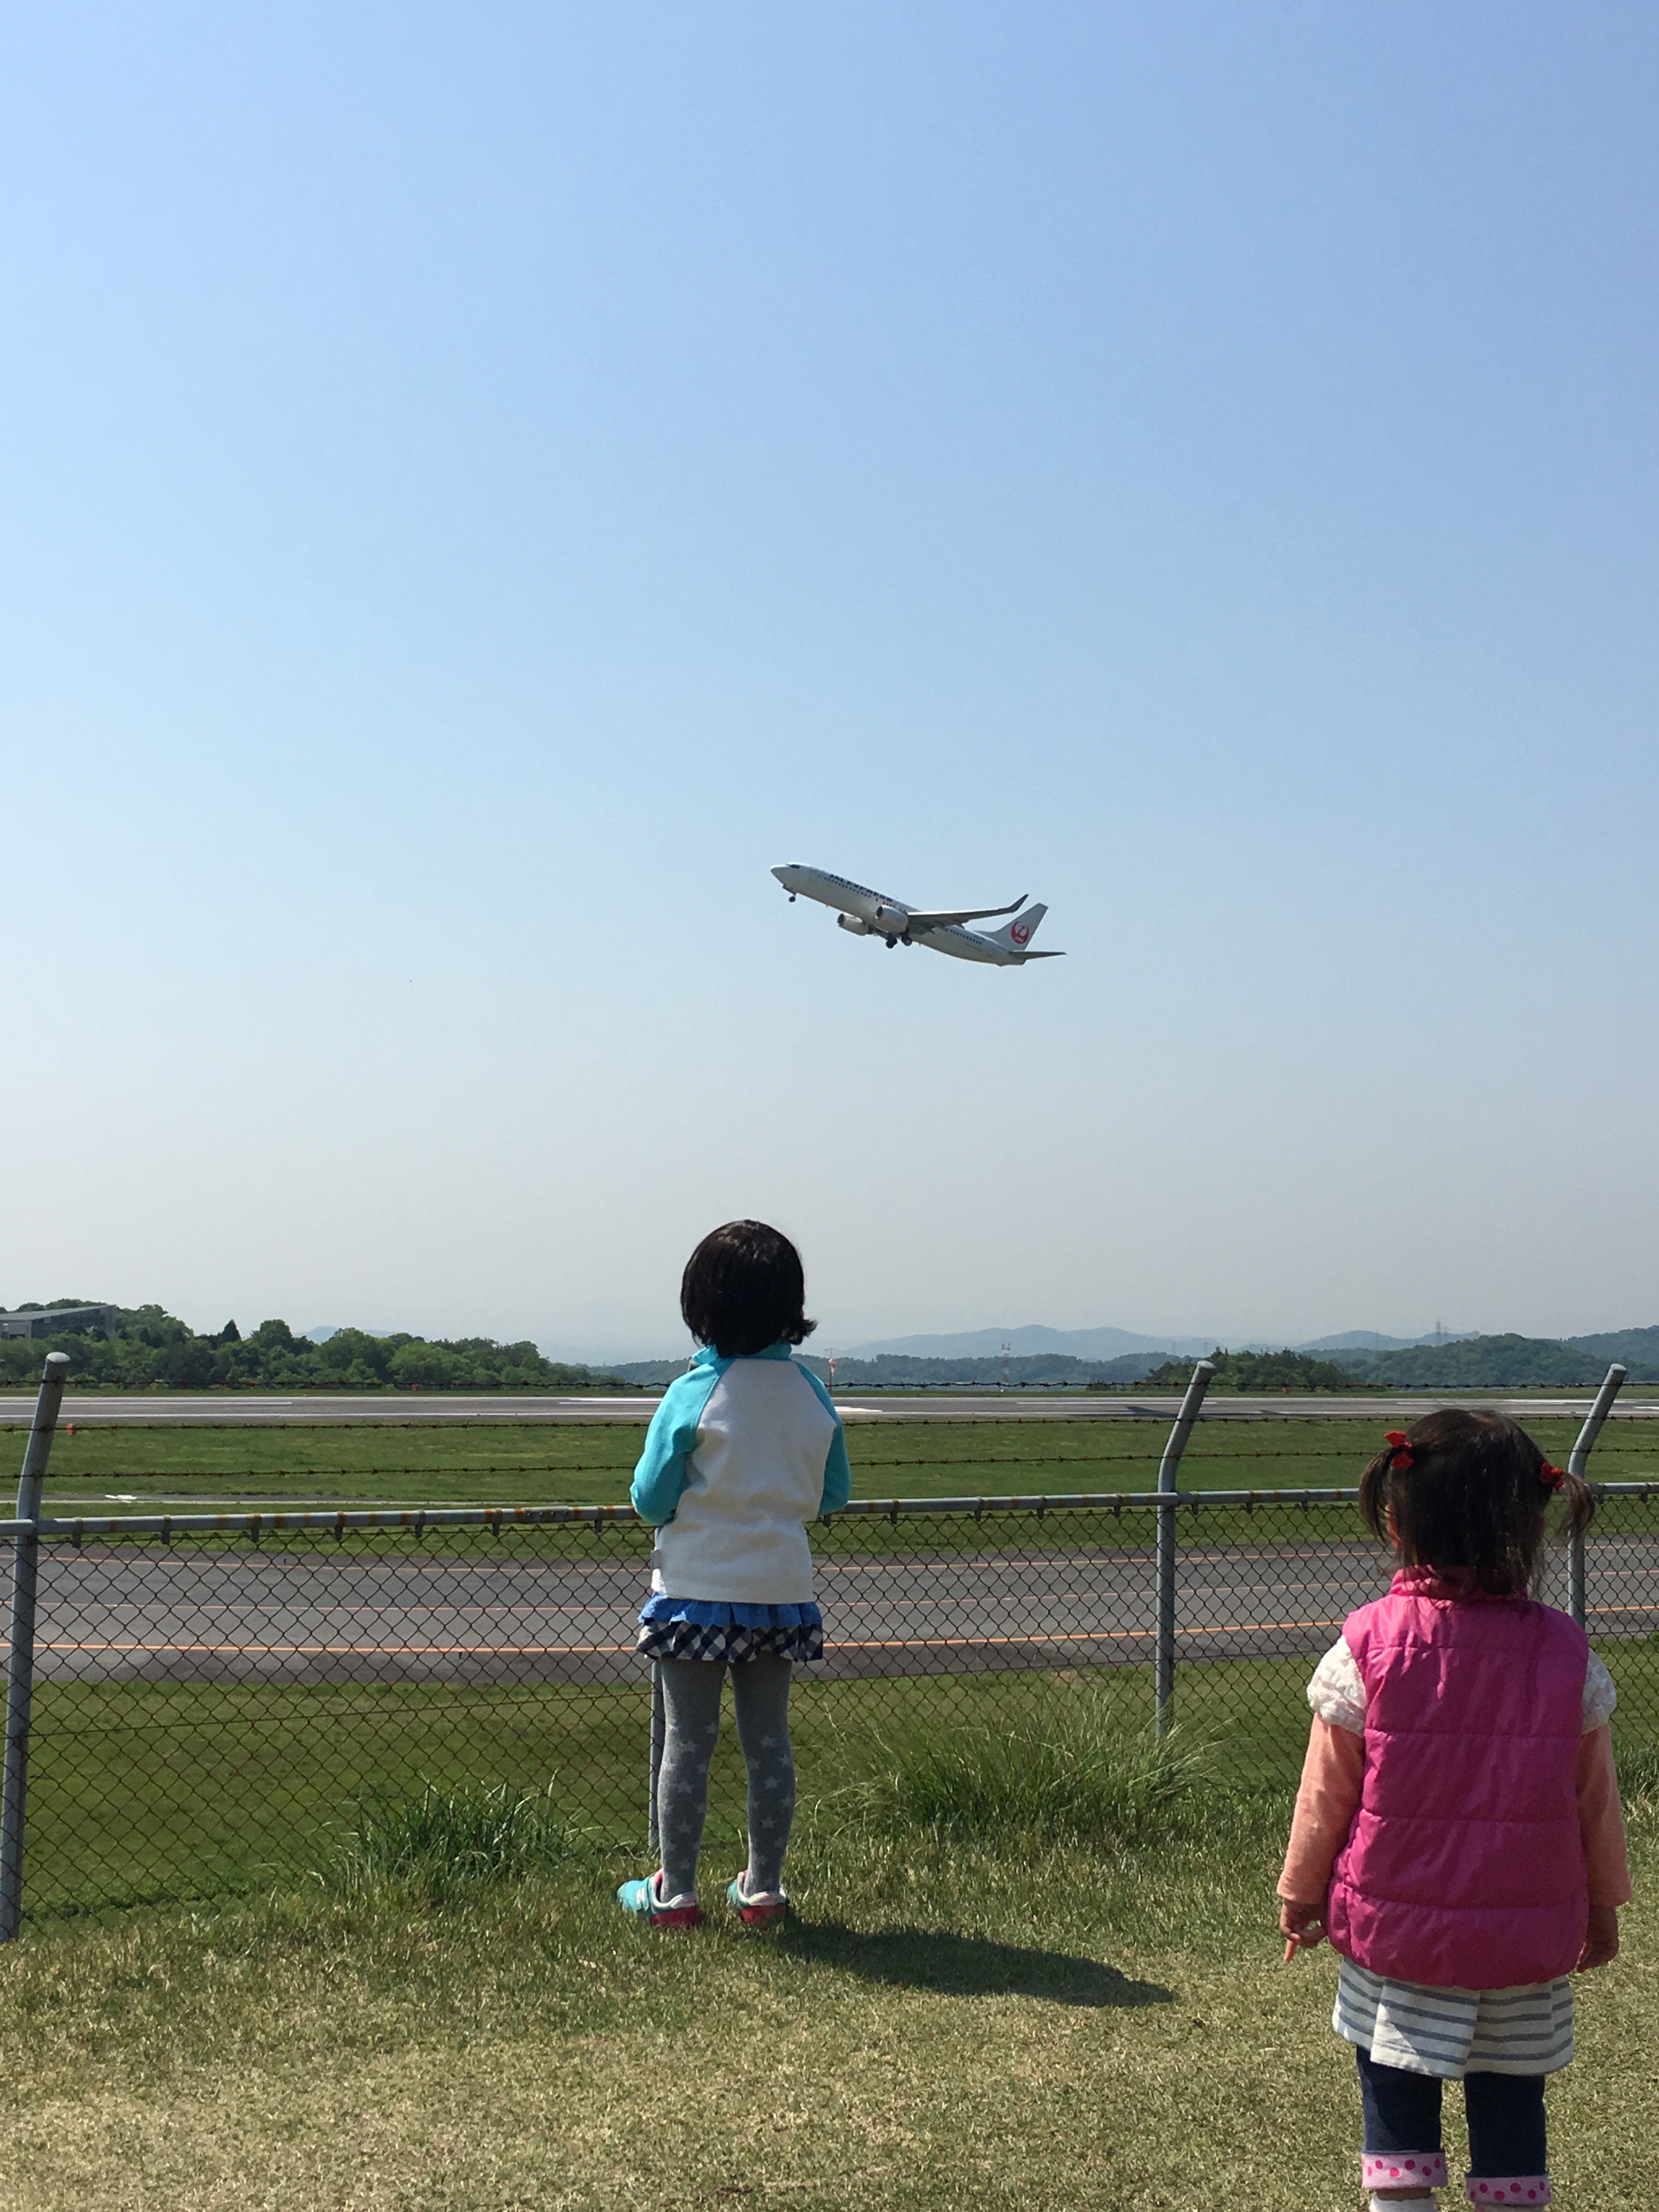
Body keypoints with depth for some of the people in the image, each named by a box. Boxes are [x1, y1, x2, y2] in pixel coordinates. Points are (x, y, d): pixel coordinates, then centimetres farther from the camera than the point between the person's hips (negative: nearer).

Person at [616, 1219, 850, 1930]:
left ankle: (675, 1892, 13)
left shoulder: (693, 1394, -15)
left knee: (686, 1742, 5)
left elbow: (651, 1500, -11)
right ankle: (762, 1889, 20)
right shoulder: (811, 1392, -2)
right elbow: (832, 1494, 7)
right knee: (769, 1741, 12)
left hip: (697, 1590, -4)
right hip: (782, 1590, 4)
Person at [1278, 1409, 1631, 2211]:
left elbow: (1325, 1795, -5)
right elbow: (1595, 1799, 4)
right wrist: (1604, 1905, 19)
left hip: (1393, 1928, -1)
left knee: (1398, 2110, 10)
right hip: (1528, 1936, 2)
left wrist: (1300, 1895, 11)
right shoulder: (1564, 1653, -8)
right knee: (1511, 2111, 13)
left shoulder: (1368, 1648, -14)